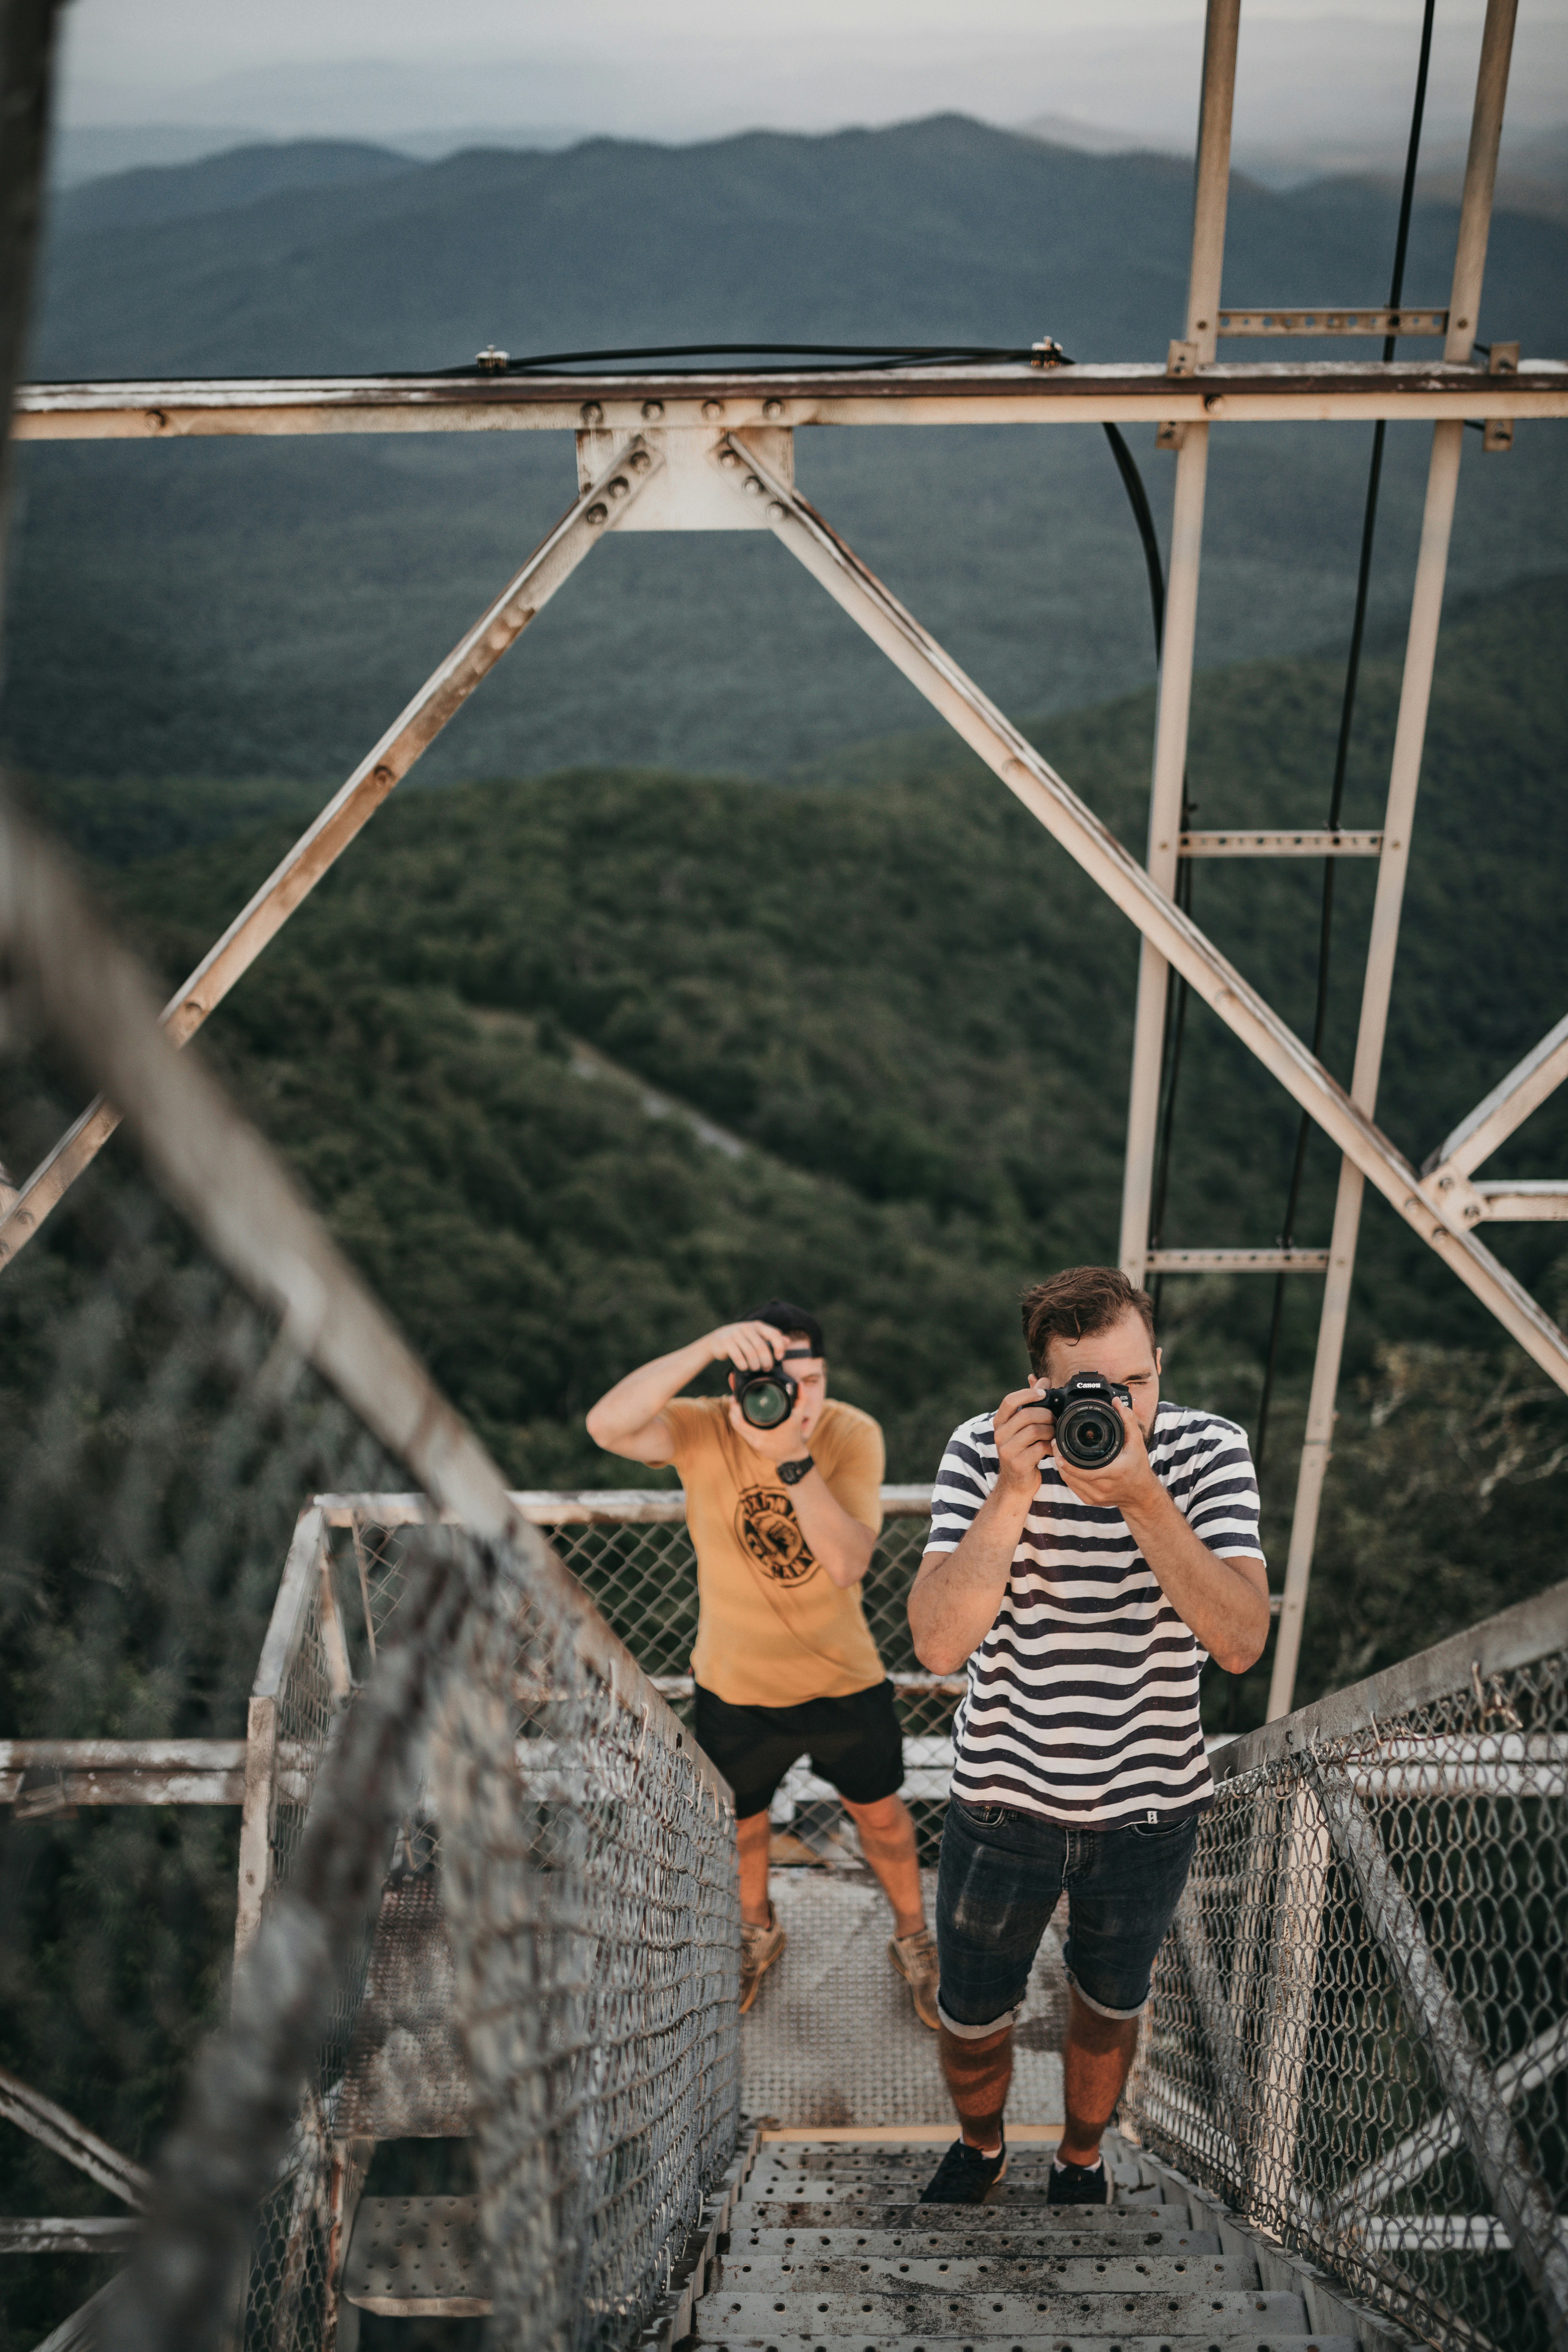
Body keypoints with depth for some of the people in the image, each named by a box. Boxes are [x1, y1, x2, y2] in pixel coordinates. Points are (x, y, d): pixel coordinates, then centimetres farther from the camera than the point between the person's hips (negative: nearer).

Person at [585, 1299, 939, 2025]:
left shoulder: (853, 1433, -21)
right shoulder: (703, 1430, -23)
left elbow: (848, 1563, -31)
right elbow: (607, 1427, -45)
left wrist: (793, 1461, -44)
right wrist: (706, 1346, -56)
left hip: (844, 1676, 0)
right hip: (736, 1685, 0)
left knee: (880, 1812, 20)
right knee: (740, 1824, 23)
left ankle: (912, 1937, 49)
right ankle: (756, 1930, 55)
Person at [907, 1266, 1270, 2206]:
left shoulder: (1210, 1451, -17)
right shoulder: (984, 1453, -19)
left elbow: (1243, 1641, -27)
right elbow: (938, 1644, -27)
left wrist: (1143, 1498, -37)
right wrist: (1013, 1494, -38)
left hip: (1151, 1808, 1)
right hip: (1004, 1800, 0)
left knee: (1110, 2012, 25)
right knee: (973, 2017, 19)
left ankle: (1082, 2160, 55)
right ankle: (980, 2145, 53)